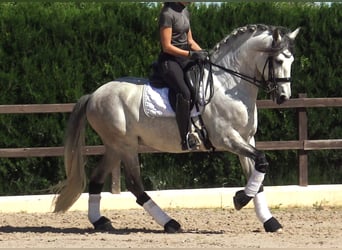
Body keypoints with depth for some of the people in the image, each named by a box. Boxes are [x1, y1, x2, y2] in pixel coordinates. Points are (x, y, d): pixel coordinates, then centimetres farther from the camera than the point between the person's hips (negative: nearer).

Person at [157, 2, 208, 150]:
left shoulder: (185, 12, 14)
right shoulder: (168, 14, -12)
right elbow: (167, 46, -16)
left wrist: (203, 53, 4)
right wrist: (191, 54, -21)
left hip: (185, 59, 9)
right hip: (170, 60, -9)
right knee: (184, 93, -30)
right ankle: (186, 138, -29)